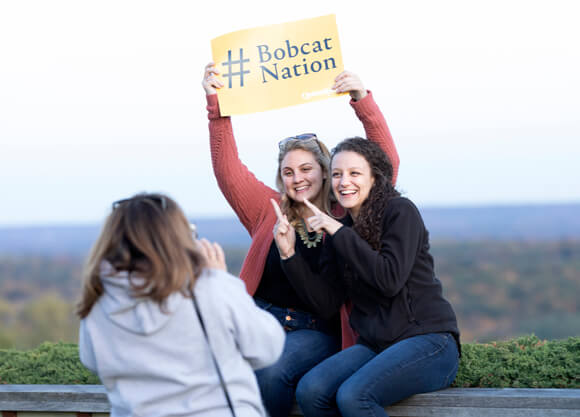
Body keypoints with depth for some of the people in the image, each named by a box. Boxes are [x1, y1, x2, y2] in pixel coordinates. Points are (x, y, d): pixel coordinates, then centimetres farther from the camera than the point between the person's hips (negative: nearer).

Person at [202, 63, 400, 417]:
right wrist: (216, 106, -4)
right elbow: (228, 169, 7)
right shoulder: (270, 211, 14)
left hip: (314, 333, -2)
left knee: (270, 374, -33)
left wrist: (364, 101, -13)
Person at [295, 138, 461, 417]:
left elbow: (390, 280, -18)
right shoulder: (342, 227, 13)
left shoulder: (399, 211, -5)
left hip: (428, 340, -6)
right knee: (309, 391, -19)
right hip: (375, 345, 6)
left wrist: (340, 233, -14)